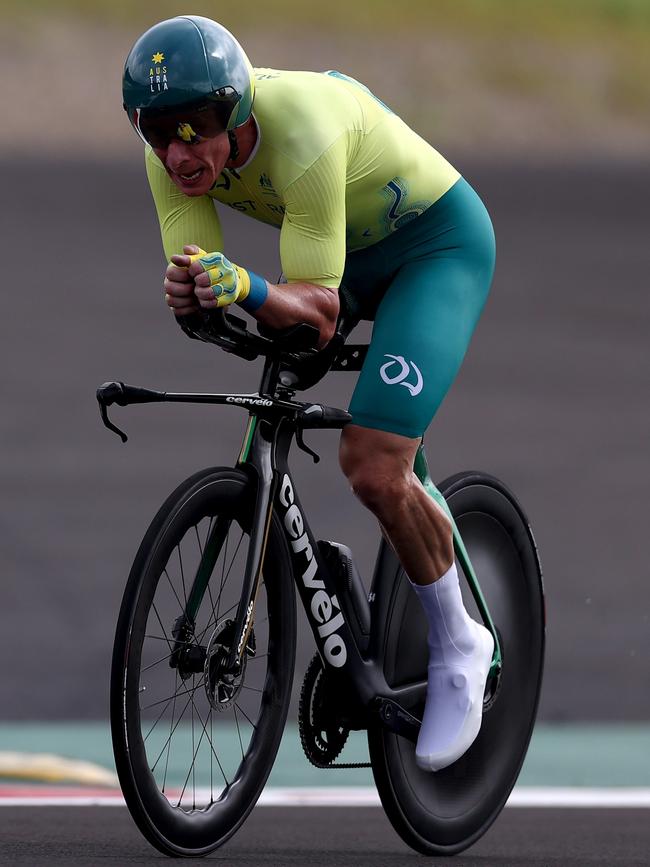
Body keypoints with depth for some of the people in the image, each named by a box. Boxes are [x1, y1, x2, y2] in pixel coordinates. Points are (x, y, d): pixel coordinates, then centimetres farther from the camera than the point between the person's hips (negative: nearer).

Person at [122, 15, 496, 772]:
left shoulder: (301, 131, -39)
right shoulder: (175, 149, -19)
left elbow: (317, 307, -36)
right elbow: (197, 270, -20)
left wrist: (248, 289, -56)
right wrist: (188, 294, -43)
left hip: (438, 242, -8)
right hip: (347, 248, 8)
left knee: (372, 468, -20)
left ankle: (459, 650, 1)